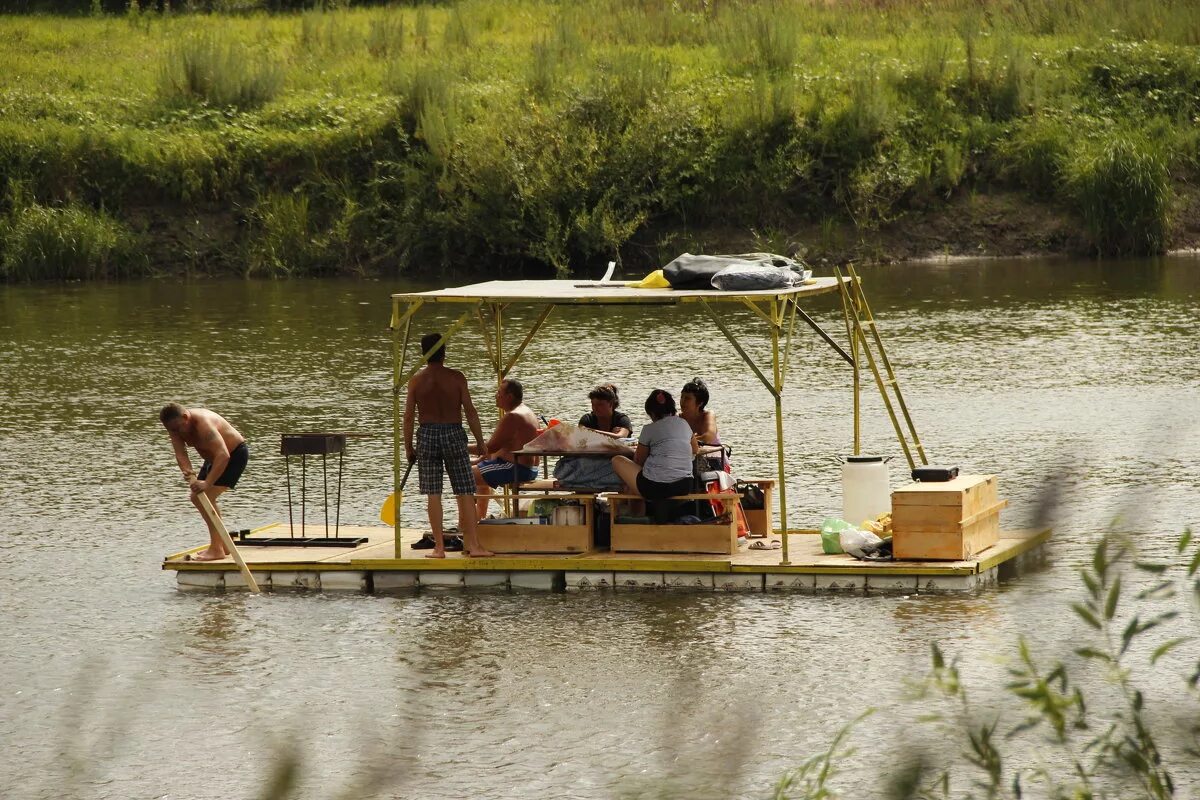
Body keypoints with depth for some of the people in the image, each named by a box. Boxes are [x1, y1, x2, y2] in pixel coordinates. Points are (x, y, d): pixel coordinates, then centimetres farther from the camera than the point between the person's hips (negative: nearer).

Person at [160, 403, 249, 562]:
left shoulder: (203, 424, -36)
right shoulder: (175, 426, -11)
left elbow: (223, 455, -45)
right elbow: (180, 454, -19)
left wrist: (207, 483, -52)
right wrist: (188, 472, -41)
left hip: (235, 454, -10)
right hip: (215, 456, 10)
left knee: (207, 497, -21)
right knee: (197, 498, 13)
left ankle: (216, 549, -19)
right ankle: (222, 545, 24)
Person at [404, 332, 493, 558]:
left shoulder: (416, 380, 0)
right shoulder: (456, 378, -4)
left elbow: (408, 416, 0)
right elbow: (470, 412, -5)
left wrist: (408, 447, 9)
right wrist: (481, 443, 3)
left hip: (427, 435, 1)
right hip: (454, 433, -1)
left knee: (433, 494, 4)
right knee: (464, 492, 3)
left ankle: (439, 546, 3)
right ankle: (473, 544, 0)